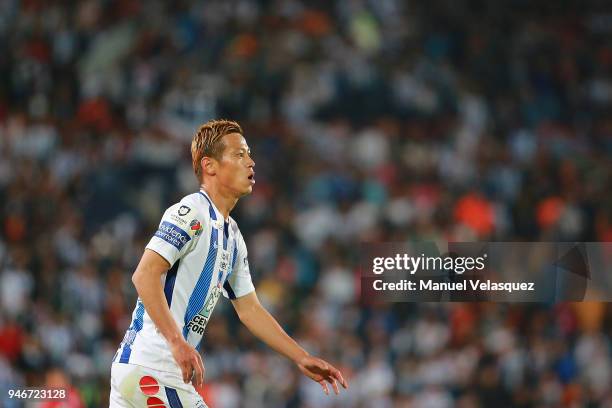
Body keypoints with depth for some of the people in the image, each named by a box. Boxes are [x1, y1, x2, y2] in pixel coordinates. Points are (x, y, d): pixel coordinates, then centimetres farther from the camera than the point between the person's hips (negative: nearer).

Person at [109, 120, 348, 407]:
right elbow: (144, 275, -19)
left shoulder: (233, 237, 20)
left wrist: (302, 359, 21)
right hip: (153, 369, -10)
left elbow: (249, 309, 25)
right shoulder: (192, 212, -10)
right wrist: (177, 342, -26)